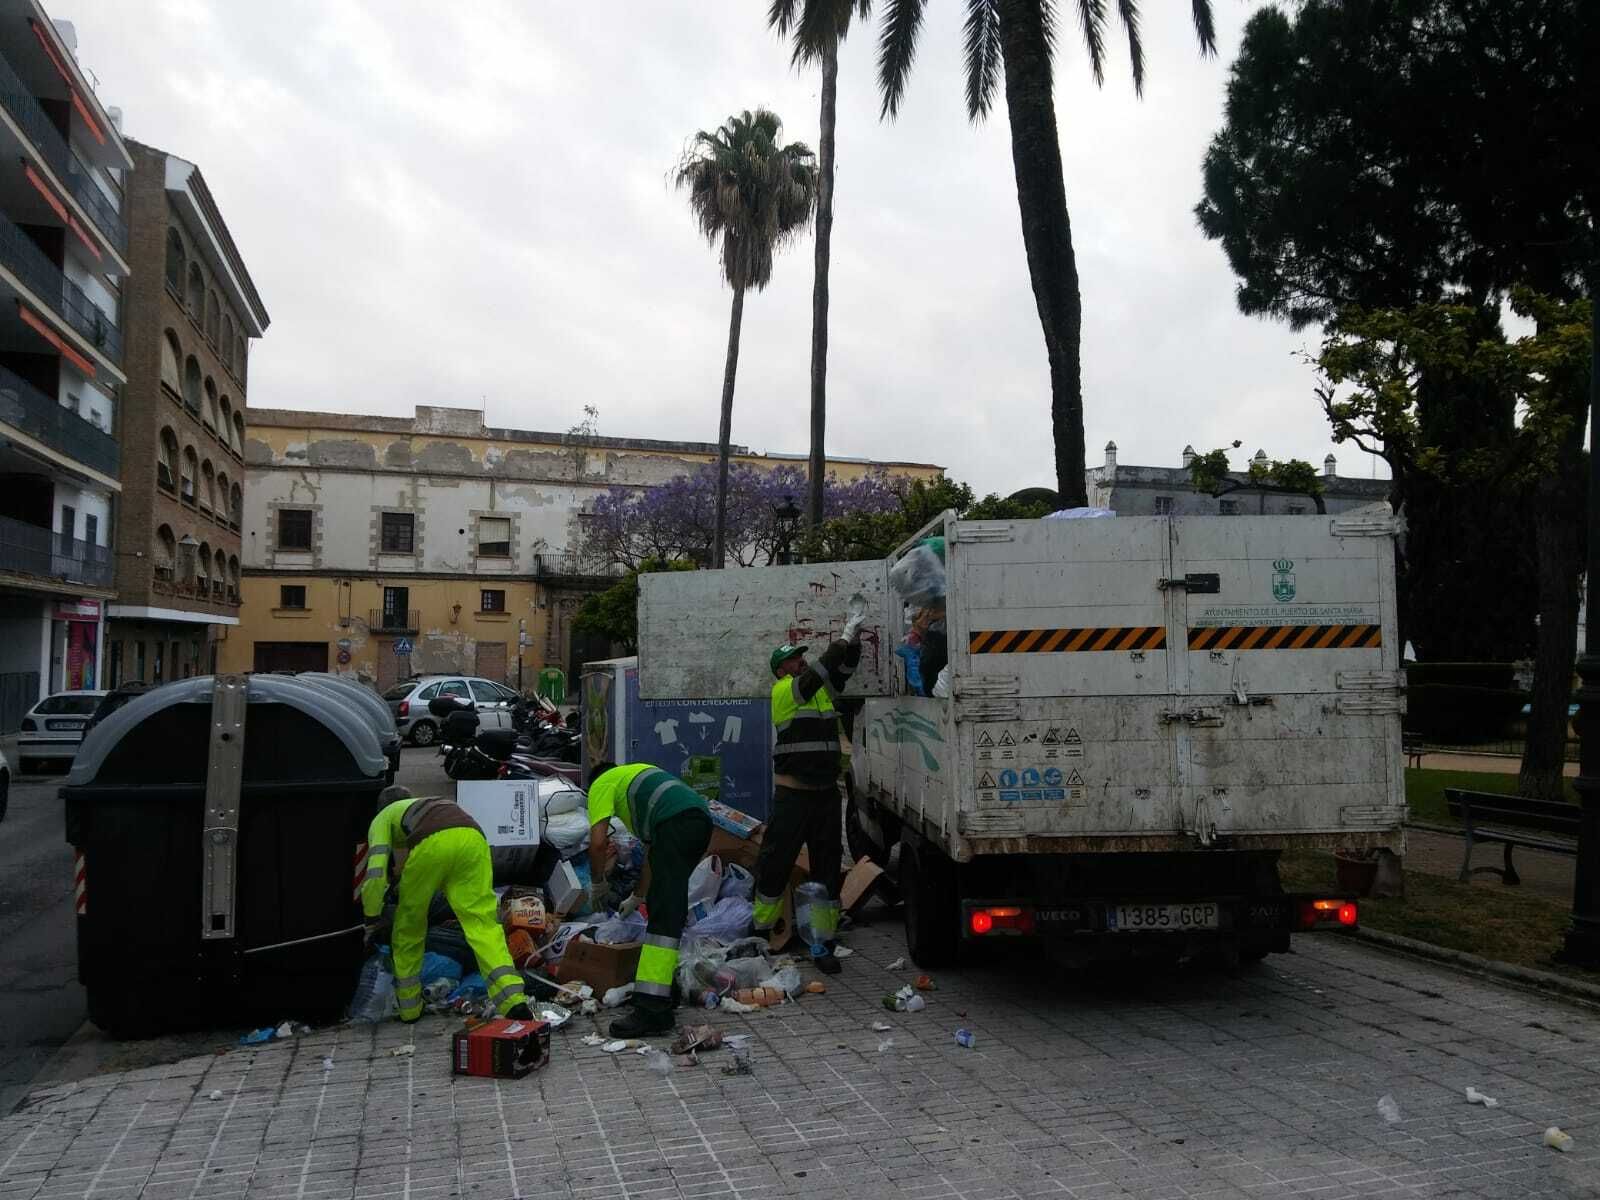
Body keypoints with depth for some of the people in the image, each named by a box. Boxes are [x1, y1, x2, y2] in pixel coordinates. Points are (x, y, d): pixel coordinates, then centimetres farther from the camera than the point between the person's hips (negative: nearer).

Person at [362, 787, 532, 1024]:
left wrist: (372, 920, 26)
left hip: (431, 844, -4)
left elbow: (376, 873, 17)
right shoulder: (427, 805, 48)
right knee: (483, 922, -1)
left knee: (409, 925, 18)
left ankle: (408, 1008, 30)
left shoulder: (383, 818, 34)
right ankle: (514, 1000, -18)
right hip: (472, 837, 4)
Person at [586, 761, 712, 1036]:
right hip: (702, 819, 8)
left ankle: (653, 1008, -19)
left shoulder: (601, 784, 19)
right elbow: (652, 848, 41)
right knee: (665, 905, 21)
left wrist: (596, 884, 22)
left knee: (664, 914, -14)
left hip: (676, 822, -8)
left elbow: (597, 842, 4)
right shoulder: (635, 773, 41)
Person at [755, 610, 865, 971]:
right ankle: (761, 931, 19)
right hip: (792, 795, -6)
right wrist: (843, 639, -19)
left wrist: (854, 640, -8)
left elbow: (845, 668, 10)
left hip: (827, 793, 6)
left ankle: (823, 945, 12)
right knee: (776, 863, 2)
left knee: (828, 869, 6)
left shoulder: (823, 690, 13)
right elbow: (814, 677, -20)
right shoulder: (782, 691, -6)